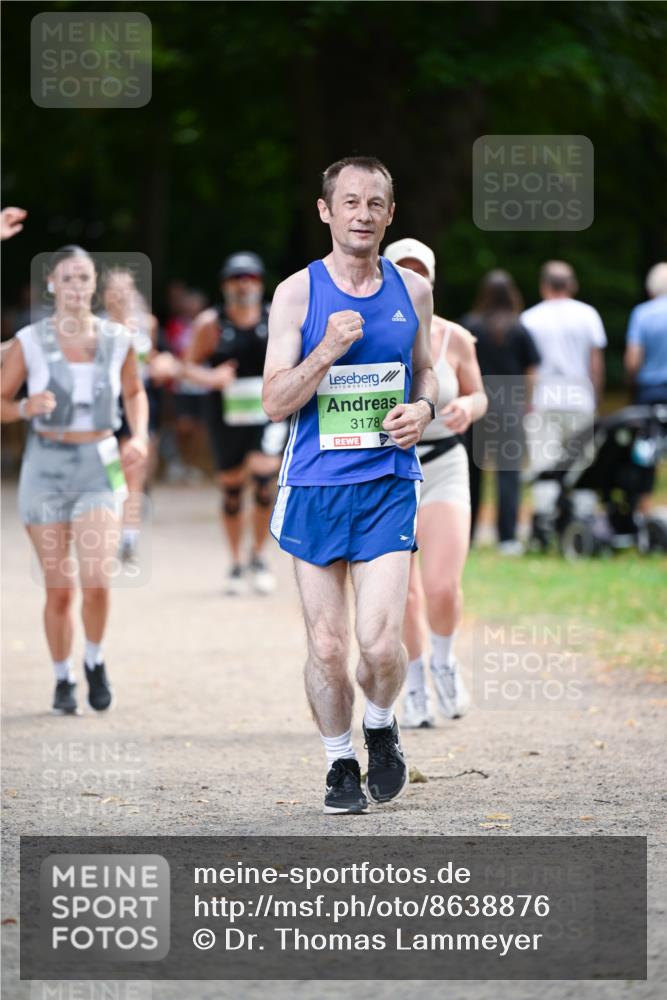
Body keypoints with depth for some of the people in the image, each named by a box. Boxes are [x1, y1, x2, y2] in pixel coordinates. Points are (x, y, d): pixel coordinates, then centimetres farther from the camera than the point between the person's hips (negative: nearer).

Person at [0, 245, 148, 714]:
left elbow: (134, 392, 17)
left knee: (97, 580, -14)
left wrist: (140, 436, 2)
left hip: (100, 467, 0)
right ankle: (63, 680, 22)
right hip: (46, 466, 0)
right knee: (59, 588, 2)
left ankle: (94, 661, 14)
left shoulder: (117, 340, -1)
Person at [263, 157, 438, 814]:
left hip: (389, 484, 1)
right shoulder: (297, 293, -2)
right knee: (327, 647, 2)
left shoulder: (412, 290, 6)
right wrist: (329, 349, -20)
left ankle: (380, 728, 19)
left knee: (381, 643, -12)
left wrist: (425, 408, -1)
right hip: (315, 486, -1)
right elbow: (274, 402, -5)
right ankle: (340, 763, 23)